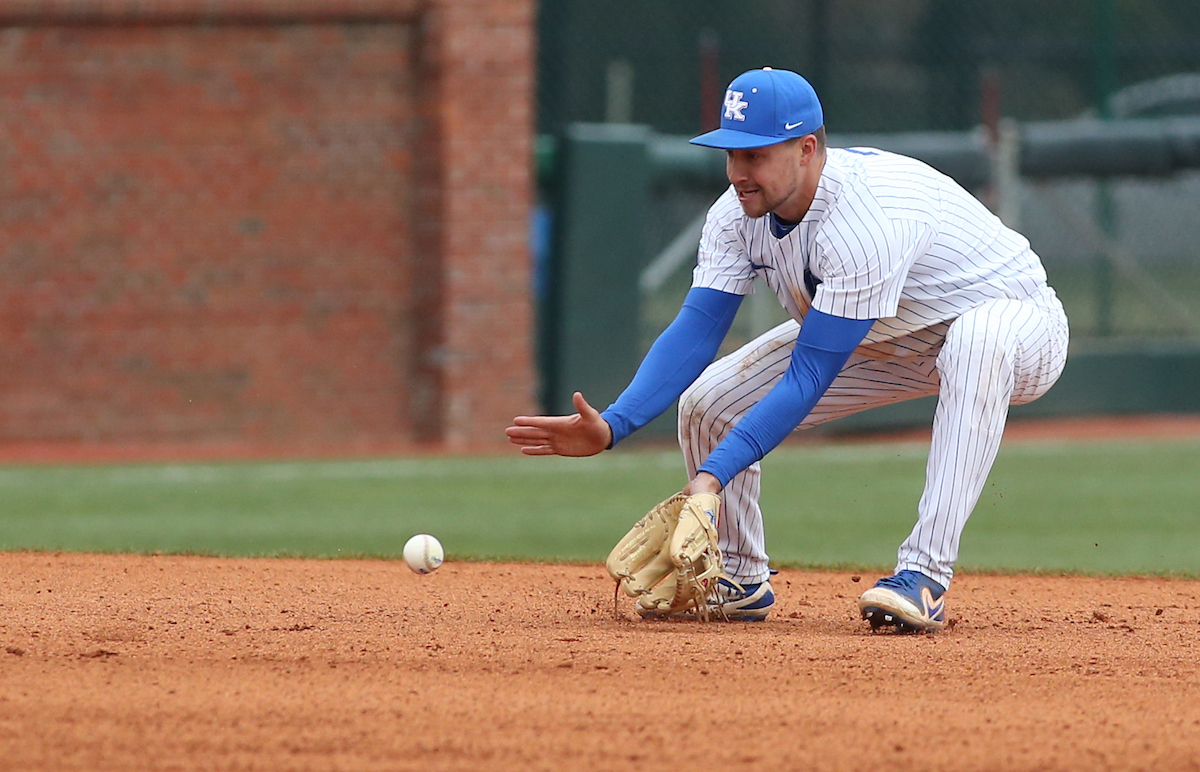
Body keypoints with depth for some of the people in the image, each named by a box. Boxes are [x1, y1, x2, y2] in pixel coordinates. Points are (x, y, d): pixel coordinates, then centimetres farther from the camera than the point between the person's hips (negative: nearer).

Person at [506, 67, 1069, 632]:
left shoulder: (865, 218, -37)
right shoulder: (738, 214, -14)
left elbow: (810, 377, -37)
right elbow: (696, 330, -17)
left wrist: (713, 474, -42)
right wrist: (613, 427, -33)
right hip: (889, 343, 7)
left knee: (978, 337, -44)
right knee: (708, 401, -7)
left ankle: (924, 576, -44)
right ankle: (740, 581, 15)